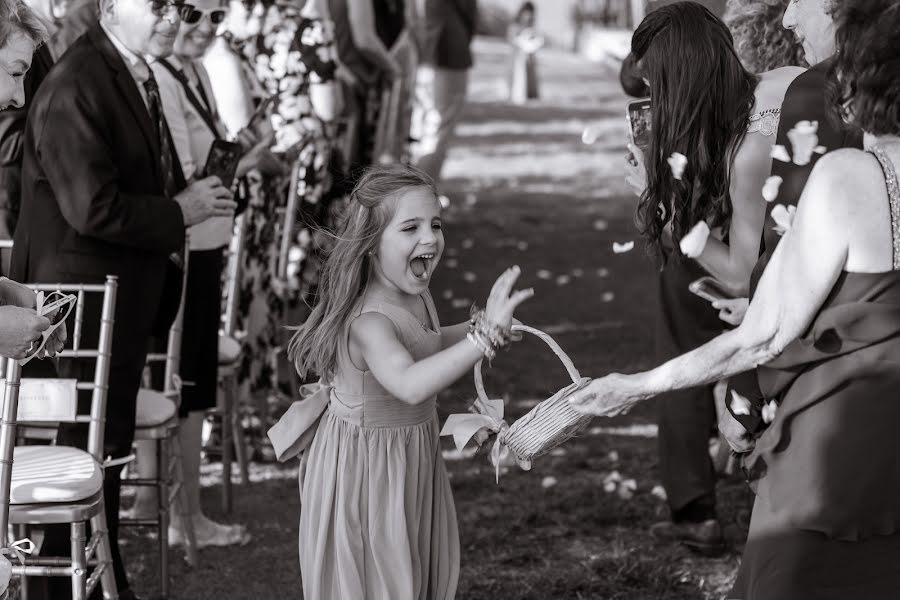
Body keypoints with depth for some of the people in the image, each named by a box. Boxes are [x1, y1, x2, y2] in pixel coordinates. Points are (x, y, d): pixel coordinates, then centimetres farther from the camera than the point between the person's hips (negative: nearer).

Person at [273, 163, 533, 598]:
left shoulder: (415, 296, -3)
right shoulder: (369, 321, -32)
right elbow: (410, 385, -51)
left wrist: (473, 329, 3)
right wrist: (484, 337, -56)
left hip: (414, 459, 9)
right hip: (368, 464, -9)